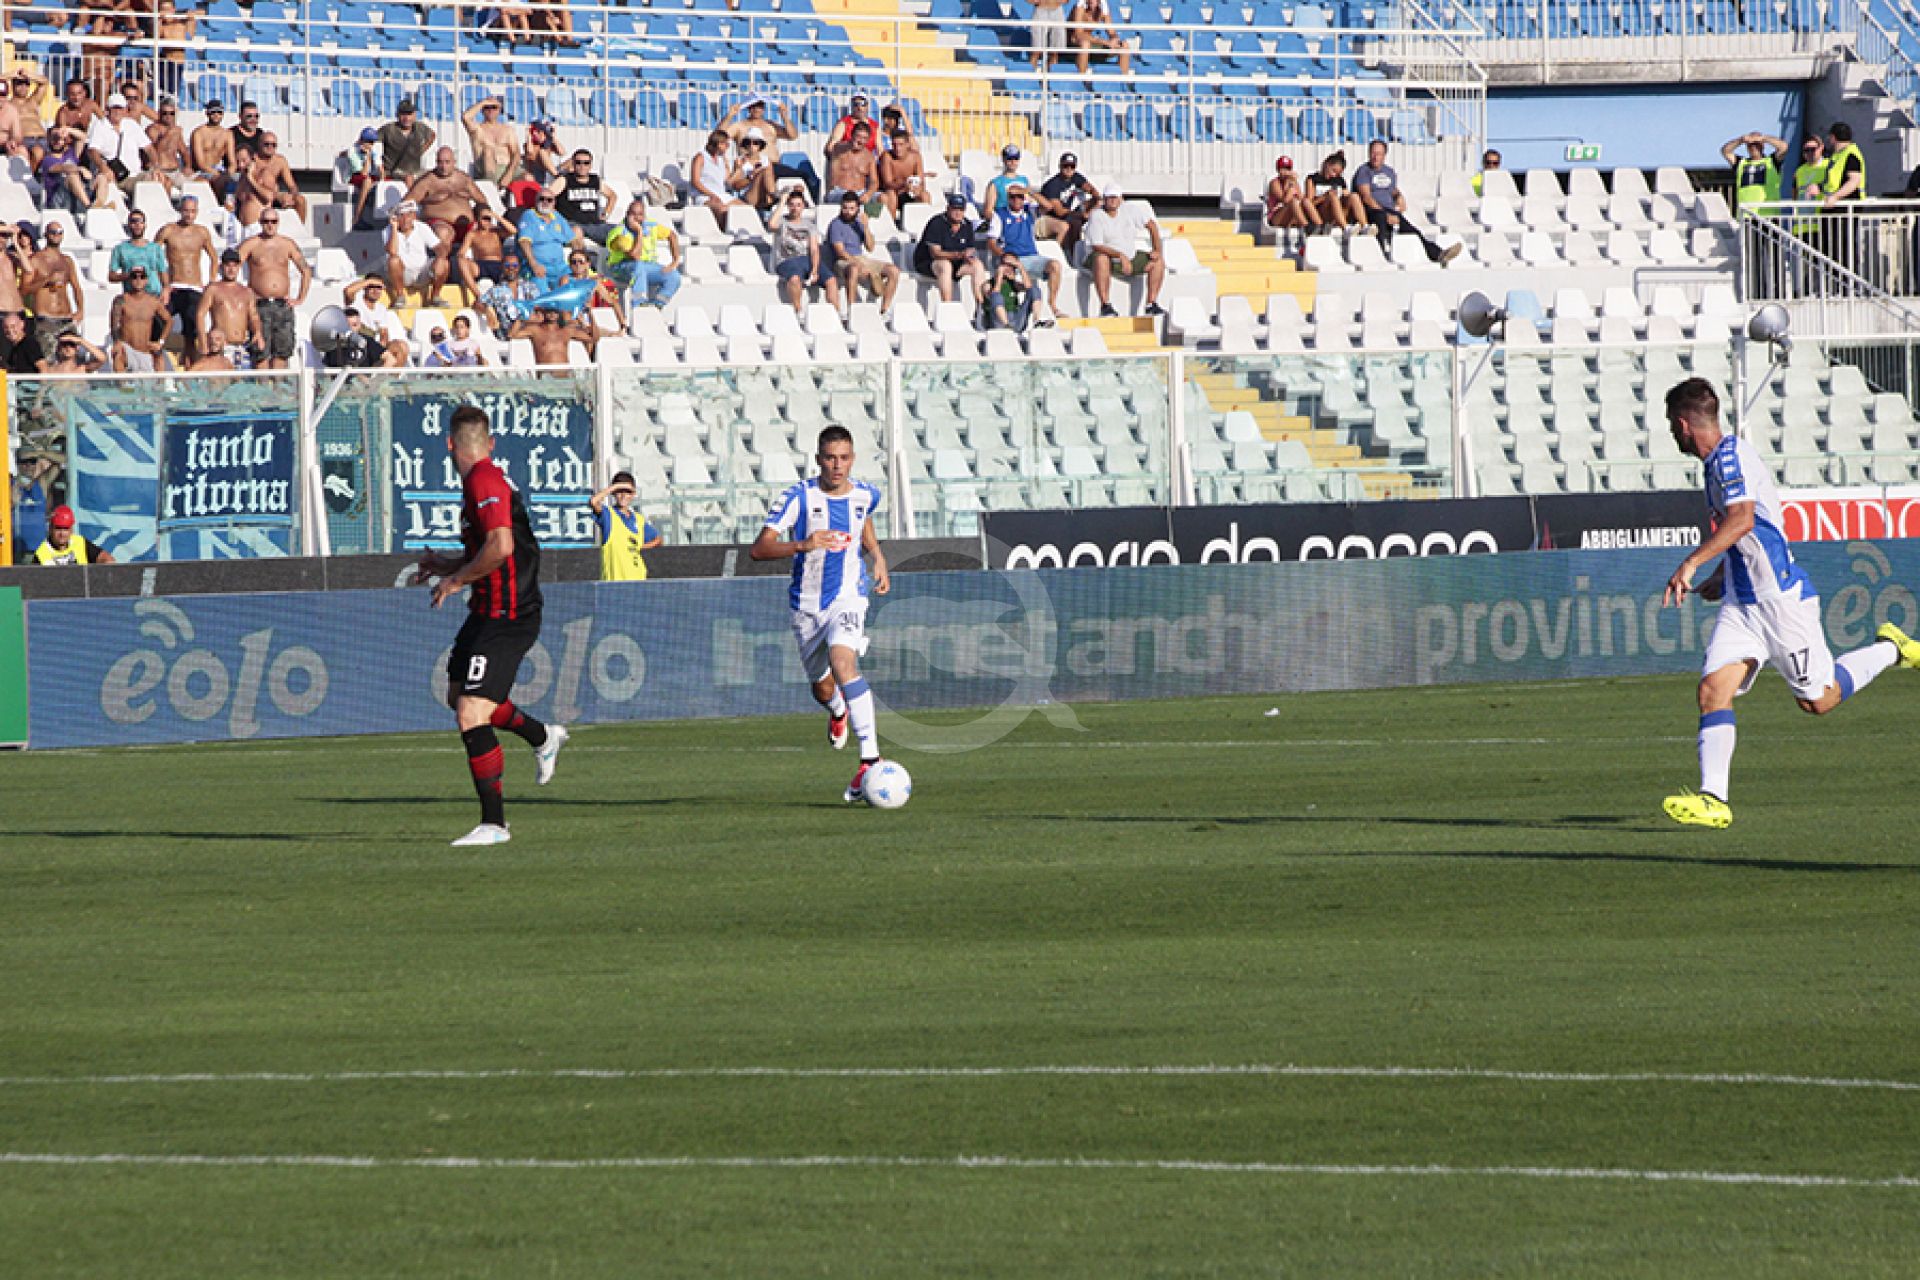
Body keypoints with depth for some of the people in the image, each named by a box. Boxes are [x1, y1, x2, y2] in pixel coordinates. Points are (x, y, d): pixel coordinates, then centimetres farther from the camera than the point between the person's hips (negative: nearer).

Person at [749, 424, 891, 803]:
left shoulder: (865, 495, -2)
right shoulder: (798, 498, -14)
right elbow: (758, 549, -22)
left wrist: (878, 558, 9)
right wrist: (802, 545, -37)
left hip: (848, 597, -1)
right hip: (807, 604, 1)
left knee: (842, 662, -29)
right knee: (822, 688, 14)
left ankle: (870, 757, -33)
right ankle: (838, 711, 56)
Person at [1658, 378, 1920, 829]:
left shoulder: (1732, 455, -16)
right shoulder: (1719, 462, 15)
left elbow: (1742, 520, -31)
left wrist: (1691, 564, -34)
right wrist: (1722, 577, 29)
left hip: (1782, 598, -9)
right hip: (1741, 603, 9)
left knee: (1819, 699, 1)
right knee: (1712, 690, -8)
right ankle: (1713, 799, -14)